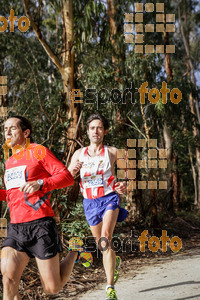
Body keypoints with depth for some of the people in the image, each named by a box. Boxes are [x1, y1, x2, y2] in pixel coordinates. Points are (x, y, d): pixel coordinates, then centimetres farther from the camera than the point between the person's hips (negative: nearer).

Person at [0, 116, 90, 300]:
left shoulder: (38, 151, -1)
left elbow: (67, 177, -9)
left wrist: (39, 184, -24)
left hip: (40, 225, -5)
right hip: (15, 228, 6)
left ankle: (74, 254, 28)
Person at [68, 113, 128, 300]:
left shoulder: (112, 152, 0)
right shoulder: (79, 154, 6)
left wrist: (122, 187, -15)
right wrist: (72, 169, -18)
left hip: (109, 199, -4)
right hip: (90, 202, 4)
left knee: (105, 239, -26)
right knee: (101, 245, 15)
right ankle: (115, 262, 50)